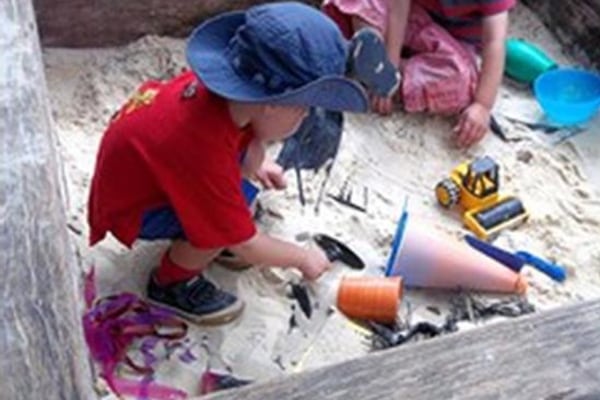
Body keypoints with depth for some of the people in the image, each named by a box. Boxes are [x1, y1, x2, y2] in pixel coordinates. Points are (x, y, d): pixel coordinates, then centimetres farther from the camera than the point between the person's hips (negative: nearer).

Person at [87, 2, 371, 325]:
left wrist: (255, 163, 15)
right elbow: (245, 247, -25)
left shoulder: (225, 87, -19)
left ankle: (205, 236, 14)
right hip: (130, 206, -8)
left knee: (252, 149, -3)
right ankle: (171, 283, -1)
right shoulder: (205, 154, -39)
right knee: (231, 210, -28)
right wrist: (303, 258, -10)